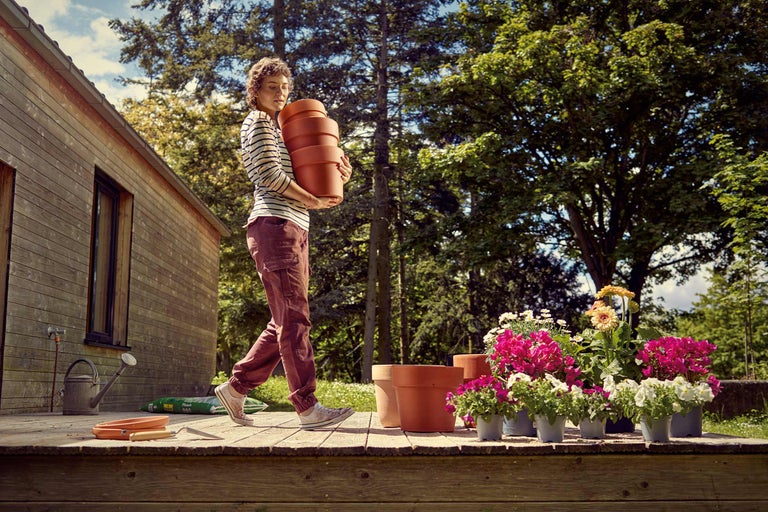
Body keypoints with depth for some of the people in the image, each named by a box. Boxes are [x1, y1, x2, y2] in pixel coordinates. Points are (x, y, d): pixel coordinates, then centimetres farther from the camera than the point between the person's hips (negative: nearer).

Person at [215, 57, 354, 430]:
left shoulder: (278, 128, 29)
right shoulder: (258, 122, 2)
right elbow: (271, 175, -11)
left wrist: (337, 179, 10)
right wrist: (313, 201, -7)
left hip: (294, 230, 9)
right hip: (274, 224, -9)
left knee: (284, 323, 8)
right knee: (294, 318, -13)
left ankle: (235, 388, 15)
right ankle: (308, 408, -13)